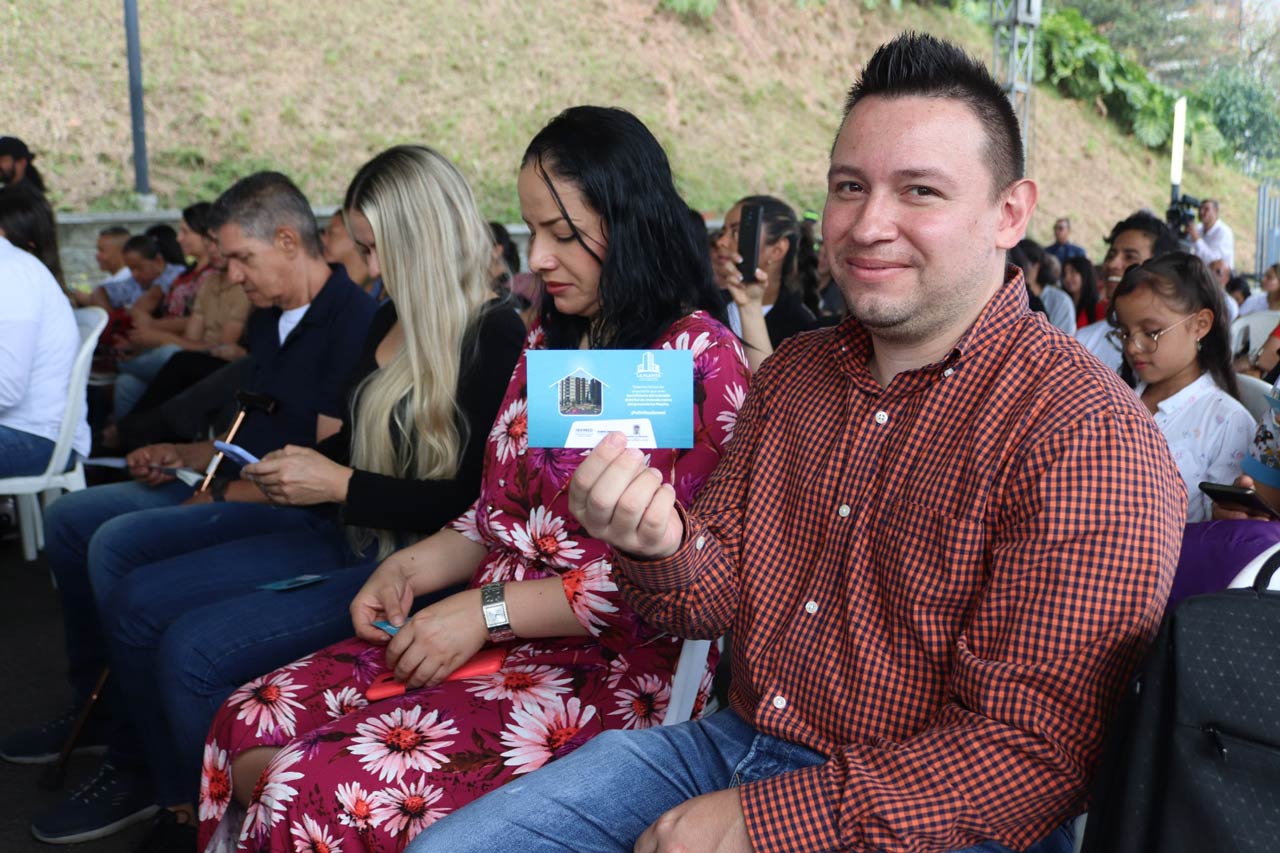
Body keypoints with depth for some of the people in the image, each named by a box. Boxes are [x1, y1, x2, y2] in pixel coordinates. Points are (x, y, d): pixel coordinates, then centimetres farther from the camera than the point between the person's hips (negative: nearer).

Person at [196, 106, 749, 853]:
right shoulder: (550, 342, 15)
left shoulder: (699, 357, -11)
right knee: (250, 726, -8)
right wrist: (413, 567, 2)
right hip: (494, 642, 8)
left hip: (611, 664, -7)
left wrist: (491, 610, -16)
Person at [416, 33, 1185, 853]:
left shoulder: (1087, 436, -17)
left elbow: (1033, 751, -20)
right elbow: (718, 598, 7)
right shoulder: (792, 373, 5)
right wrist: (661, 545, -16)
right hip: (736, 744, 6)